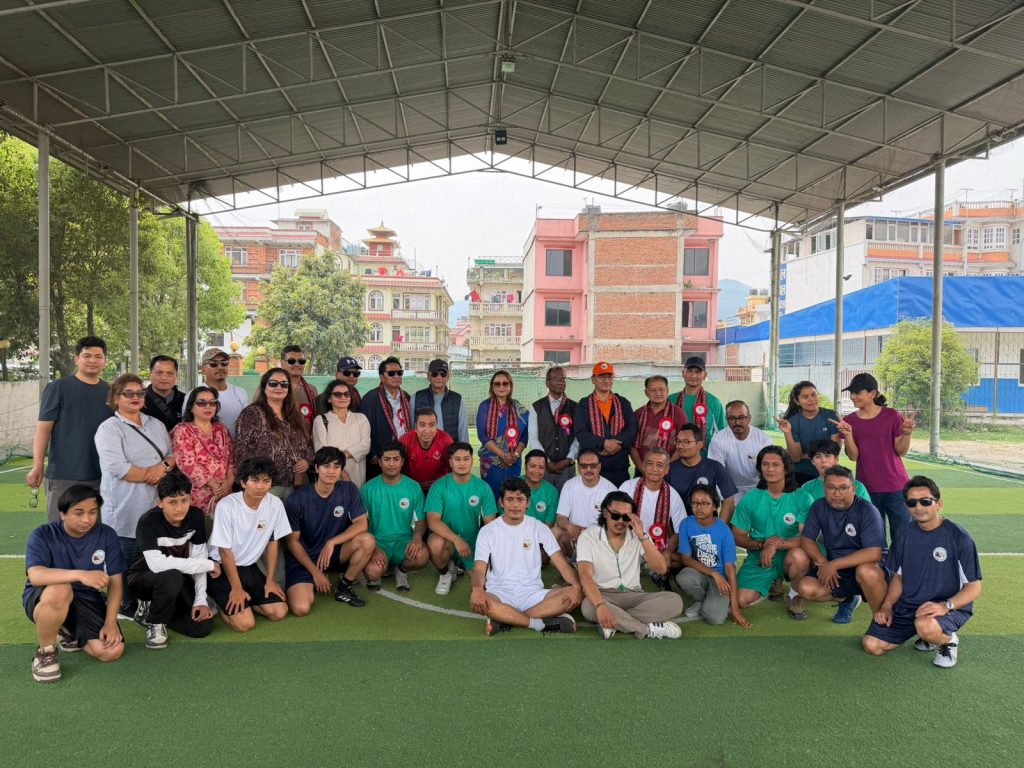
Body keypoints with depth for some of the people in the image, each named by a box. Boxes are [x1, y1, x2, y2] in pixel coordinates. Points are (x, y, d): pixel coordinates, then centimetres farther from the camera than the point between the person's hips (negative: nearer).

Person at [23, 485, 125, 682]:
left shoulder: (107, 535, -9)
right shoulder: (43, 535, -16)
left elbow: (115, 582, -6)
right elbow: (35, 576, -34)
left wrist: (110, 621, -16)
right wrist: (80, 574, -48)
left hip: (86, 601, 3)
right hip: (43, 600, -3)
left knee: (113, 650, -17)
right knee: (60, 590, -39)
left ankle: (67, 633, 15)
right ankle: (45, 651, -10)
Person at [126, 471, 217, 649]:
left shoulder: (196, 516, -11)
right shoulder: (148, 522, -27)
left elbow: (199, 558, -7)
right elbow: (157, 564, -40)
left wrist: (200, 599, -14)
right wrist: (209, 565, -33)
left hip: (178, 579, 5)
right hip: (144, 578, -5)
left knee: (203, 627, -12)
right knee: (171, 576, -39)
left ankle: (152, 608, 13)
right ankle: (155, 622, -8)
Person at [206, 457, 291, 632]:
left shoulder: (275, 504, -10)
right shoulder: (227, 506, -24)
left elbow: (273, 542, 2)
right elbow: (225, 551, -17)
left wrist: (270, 580, 2)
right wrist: (237, 588, -14)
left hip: (249, 567, 5)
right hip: (221, 567, -5)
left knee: (279, 612, -8)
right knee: (245, 623, -19)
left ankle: (243, 600, 15)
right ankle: (217, 599, 9)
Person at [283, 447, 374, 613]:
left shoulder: (349, 490, -8)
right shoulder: (296, 499, -15)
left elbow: (362, 524, -13)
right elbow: (292, 540, -9)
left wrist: (332, 542, -24)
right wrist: (315, 572, -12)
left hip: (334, 552, 3)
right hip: (303, 558, -2)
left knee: (367, 540, -26)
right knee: (301, 608, -25)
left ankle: (344, 587, -2)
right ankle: (307, 585, 12)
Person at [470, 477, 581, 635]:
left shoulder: (539, 528, 5)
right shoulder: (488, 531, 2)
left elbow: (561, 563, -2)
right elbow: (480, 569, -6)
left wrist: (576, 586, -22)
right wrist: (477, 589, -30)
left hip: (532, 593, 2)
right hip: (500, 593, -2)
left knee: (572, 595, -25)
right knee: (476, 600, -36)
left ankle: (505, 620, -24)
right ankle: (539, 623, -24)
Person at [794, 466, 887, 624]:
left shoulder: (867, 510, -18)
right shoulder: (819, 507, -4)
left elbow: (874, 553, -26)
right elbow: (806, 540, -1)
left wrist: (834, 564, -26)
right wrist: (823, 563, -19)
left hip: (866, 566, -5)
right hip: (834, 569, 5)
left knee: (867, 572, -39)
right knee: (805, 588, -19)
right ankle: (846, 599, 12)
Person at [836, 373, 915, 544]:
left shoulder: (891, 415, -4)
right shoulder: (849, 421, 2)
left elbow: (901, 451, -2)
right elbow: (853, 456, -5)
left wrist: (907, 433, -19)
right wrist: (848, 434, -19)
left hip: (895, 487, -2)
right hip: (867, 488, 2)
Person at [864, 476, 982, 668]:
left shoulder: (958, 537, -13)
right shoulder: (906, 535, 3)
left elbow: (974, 587, -11)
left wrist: (945, 606, -27)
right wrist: (887, 605, -1)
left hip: (951, 608, -6)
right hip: (908, 606, 6)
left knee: (925, 626, -40)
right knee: (872, 645, -6)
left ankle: (948, 639, -1)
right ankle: (930, 635, 17)